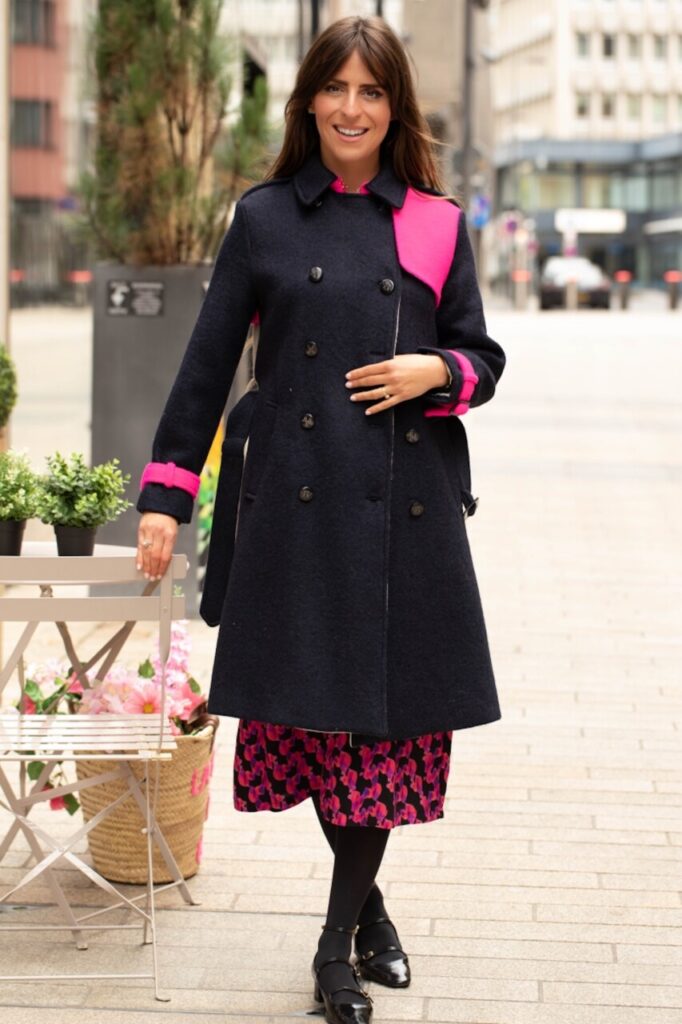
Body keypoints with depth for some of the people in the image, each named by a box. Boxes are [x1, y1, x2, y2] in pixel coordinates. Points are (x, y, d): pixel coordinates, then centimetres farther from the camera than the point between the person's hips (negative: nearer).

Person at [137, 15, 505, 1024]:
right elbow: (207, 362, 7)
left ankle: (341, 935, 15)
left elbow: (483, 357, 14)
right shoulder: (265, 217, 7)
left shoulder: (437, 223, 9)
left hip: (406, 505, 1)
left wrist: (437, 372, -9)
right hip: (294, 499, -1)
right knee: (310, 704, 0)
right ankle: (365, 903, 24)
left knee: (392, 712, 0)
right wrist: (165, 494, 3)